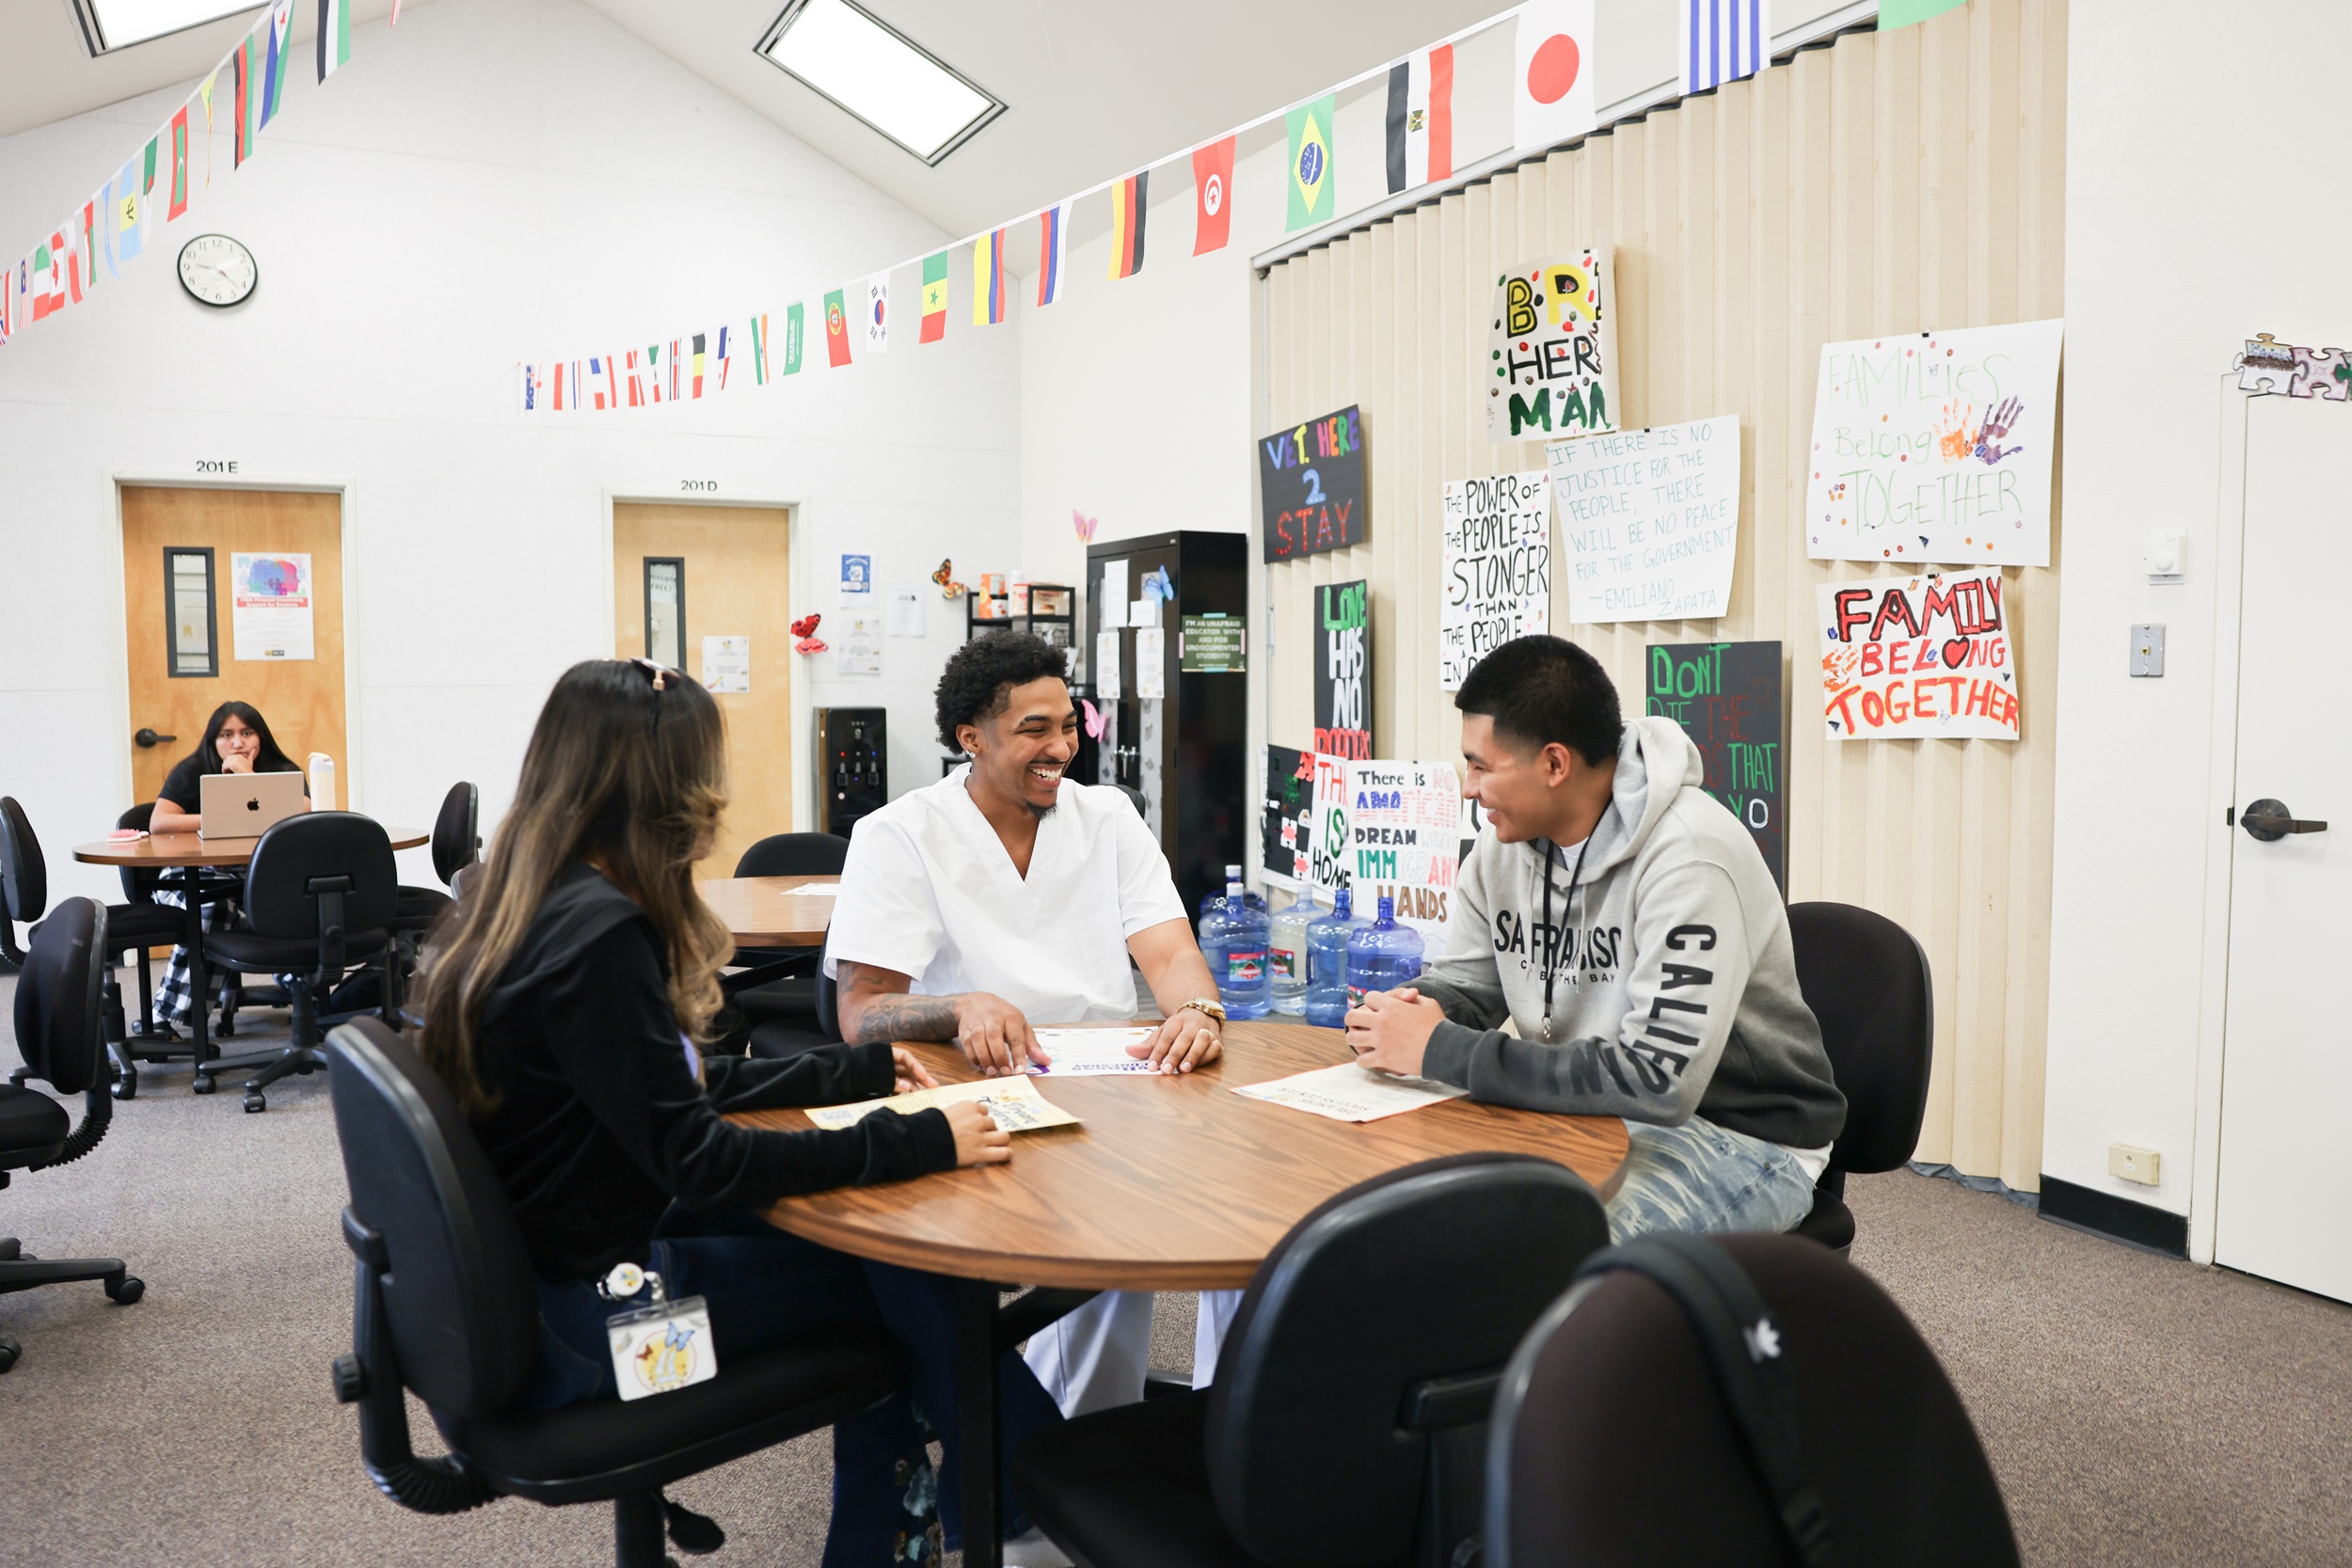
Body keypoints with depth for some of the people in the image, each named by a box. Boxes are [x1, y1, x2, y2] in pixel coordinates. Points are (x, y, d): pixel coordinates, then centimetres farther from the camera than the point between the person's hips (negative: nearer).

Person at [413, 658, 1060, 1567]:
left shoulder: (528, 907, 4)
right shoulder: (599, 935, -26)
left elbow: (683, 1088, 11)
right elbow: (699, 1163, -26)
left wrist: (865, 1072, 13)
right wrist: (922, 1142, -21)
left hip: (529, 1271, 9)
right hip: (575, 1321, -9)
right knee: (897, 1265, 2)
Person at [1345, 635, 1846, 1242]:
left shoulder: (1686, 855, -25)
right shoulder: (1505, 840, -1)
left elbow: (1658, 1081, -32)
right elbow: (1461, 984, 11)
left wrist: (1442, 1051, -29)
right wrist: (1403, 1015, -15)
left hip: (1738, 1137, -7)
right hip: (1592, 1113, 7)